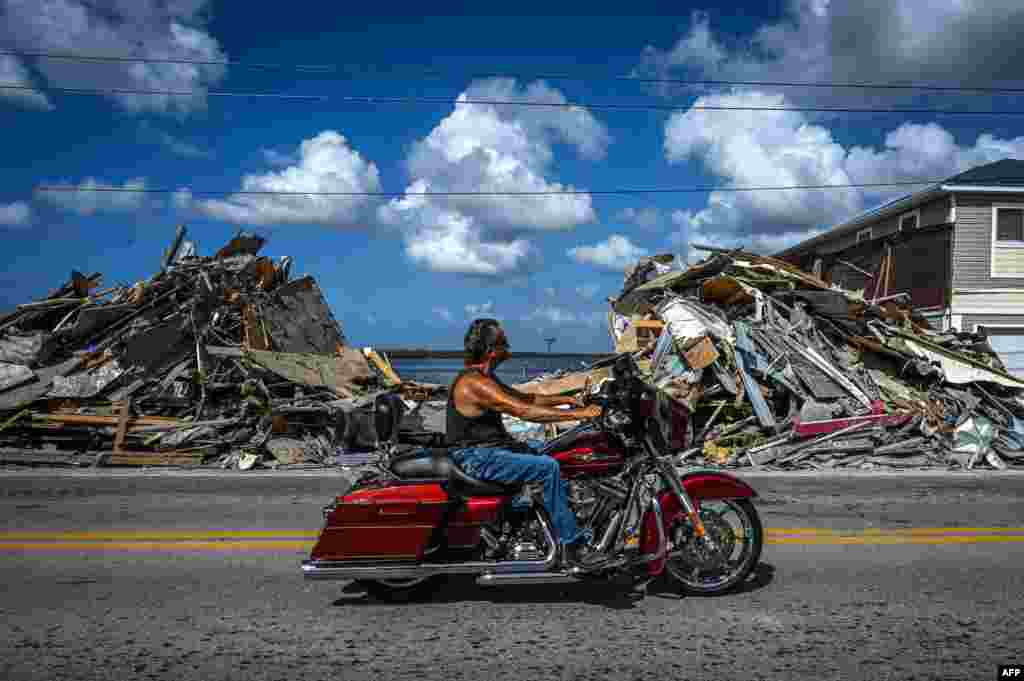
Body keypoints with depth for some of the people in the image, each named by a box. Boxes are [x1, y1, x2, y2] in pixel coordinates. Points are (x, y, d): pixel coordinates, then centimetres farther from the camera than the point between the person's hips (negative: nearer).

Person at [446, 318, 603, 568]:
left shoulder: (484, 377, 11)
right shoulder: (474, 383, -23)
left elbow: (523, 397, 19)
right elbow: (525, 411, -28)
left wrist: (565, 400, 10)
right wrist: (577, 414, -26)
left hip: (492, 446, 11)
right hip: (477, 458, -11)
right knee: (548, 467, -20)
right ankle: (570, 545, -12)